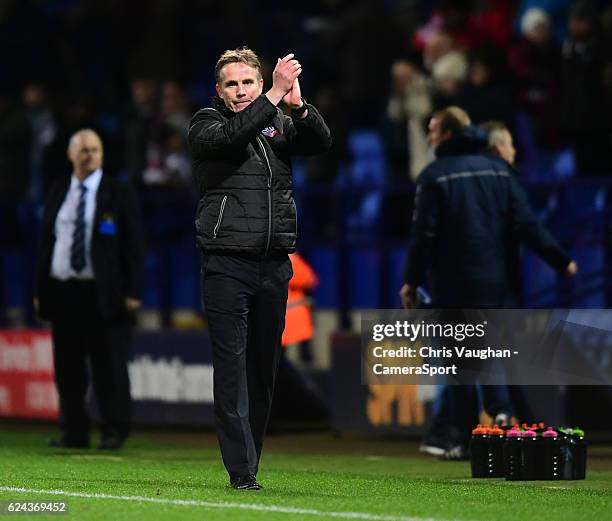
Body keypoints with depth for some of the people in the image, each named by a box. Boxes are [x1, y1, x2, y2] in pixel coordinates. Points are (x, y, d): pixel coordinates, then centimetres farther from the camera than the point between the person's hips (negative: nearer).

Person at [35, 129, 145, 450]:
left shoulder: (119, 195, 1)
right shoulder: (57, 193, 13)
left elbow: (134, 246, -1)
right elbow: (46, 242, 15)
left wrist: (133, 292, -9)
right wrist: (41, 288, 9)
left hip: (103, 296, -4)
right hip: (62, 292, 4)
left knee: (109, 368, -3)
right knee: (67, 369, 6)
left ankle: (115, 432, 4)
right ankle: (74, 433, 12)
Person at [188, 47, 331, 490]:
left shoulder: (279, 125, 13)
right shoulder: (206, 124, 3)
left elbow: (322, 142, -4)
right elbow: (230, 136, -19)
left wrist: (298, 105, -21)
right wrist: (276, 95, -26)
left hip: (274, 266, 4)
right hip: (227, 264, -4)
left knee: (264, 367, 7)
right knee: (232, 365, -9)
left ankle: (250, 461, 15)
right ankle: (241, 470, -11)